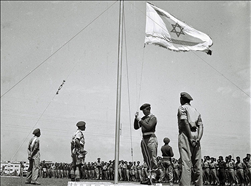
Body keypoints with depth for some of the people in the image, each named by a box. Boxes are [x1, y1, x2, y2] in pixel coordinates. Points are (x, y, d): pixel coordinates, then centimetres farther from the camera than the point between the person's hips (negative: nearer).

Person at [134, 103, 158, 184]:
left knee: (153, 158, -6)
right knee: (146, 159, 7)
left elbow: (148, 127, -19)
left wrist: (140, 120, -14)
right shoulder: (143, 118, 17)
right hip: (144, 139, 8)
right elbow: (136, 127, 16)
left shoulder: (153, 117, -4)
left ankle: (153, 176, -5)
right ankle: (150, 175, 10)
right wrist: (136, 118, 3)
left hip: (151, 139, -8)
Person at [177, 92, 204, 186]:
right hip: (196, 136, 6)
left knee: (186, 163, -14)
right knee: (197, 164, 7)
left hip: (185, 135, -6)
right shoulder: (196, 110, 26)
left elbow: (185, 122, -10)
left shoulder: (182, 108, 7)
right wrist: (198, 138, -2)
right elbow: (200, 125, 10)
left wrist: (190, 137, -14)